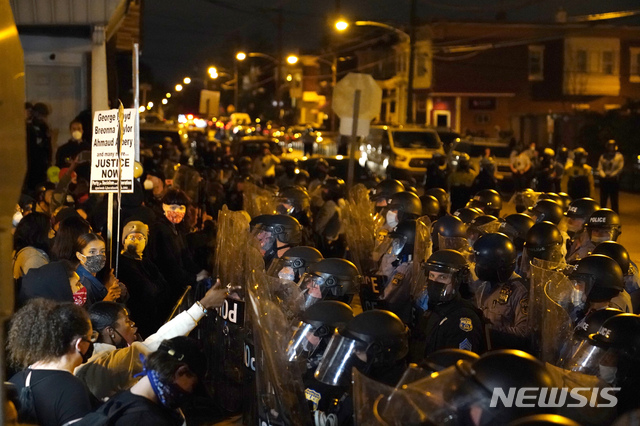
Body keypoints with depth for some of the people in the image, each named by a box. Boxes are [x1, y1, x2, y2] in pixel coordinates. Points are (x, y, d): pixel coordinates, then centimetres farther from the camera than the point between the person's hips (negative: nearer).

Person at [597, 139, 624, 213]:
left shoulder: (619, 156, 4)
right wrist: (603, 175, -14)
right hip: (604, 181, 3)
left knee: (614, 201, -2)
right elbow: (600, 168, 5)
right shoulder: (603, 156, 13)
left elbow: (620, 168, -6)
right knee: (603, 201, 7)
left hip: (614, 181, -3)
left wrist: (611, 175, -17)